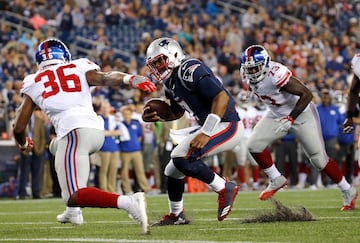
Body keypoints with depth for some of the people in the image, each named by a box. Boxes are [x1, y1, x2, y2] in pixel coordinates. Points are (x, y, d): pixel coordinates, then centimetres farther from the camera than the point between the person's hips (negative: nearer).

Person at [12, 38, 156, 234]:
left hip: (74, 132, -5)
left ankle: (128, 203, -34)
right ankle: (73, 212, 31)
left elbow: (19, 127, 19)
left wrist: (22, 143, 41)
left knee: (75, 197, -7)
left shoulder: (32, 82, 18)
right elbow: (104, 78, -4)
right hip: (97, 130, 5)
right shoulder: (79, 67, 20)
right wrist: (129, 79, -19)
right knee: (56, 147, 36)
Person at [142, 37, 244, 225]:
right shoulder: (171, 81, 10)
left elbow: (222, 97, -25)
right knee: (173, 170, 13)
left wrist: (206, 133, -29)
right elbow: (177, 112, 27)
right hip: (210, 126, 10)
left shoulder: (190, 71, -19)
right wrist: (155, 117, 6)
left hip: (227, 125, -10)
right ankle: (176, 215, 32)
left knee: (182, 159, -24)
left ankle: (224, 188, -9)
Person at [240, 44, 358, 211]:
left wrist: (290, 119, -35)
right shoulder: (251, 77, -9)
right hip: (277, 115, 7)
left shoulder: (276, 74, -33)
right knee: (254, 145, -9)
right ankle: (276, 180, 10)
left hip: (301, 113, -7)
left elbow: (307, 94, -31)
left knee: (319, 159, -2)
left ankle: (348, 192, 16)